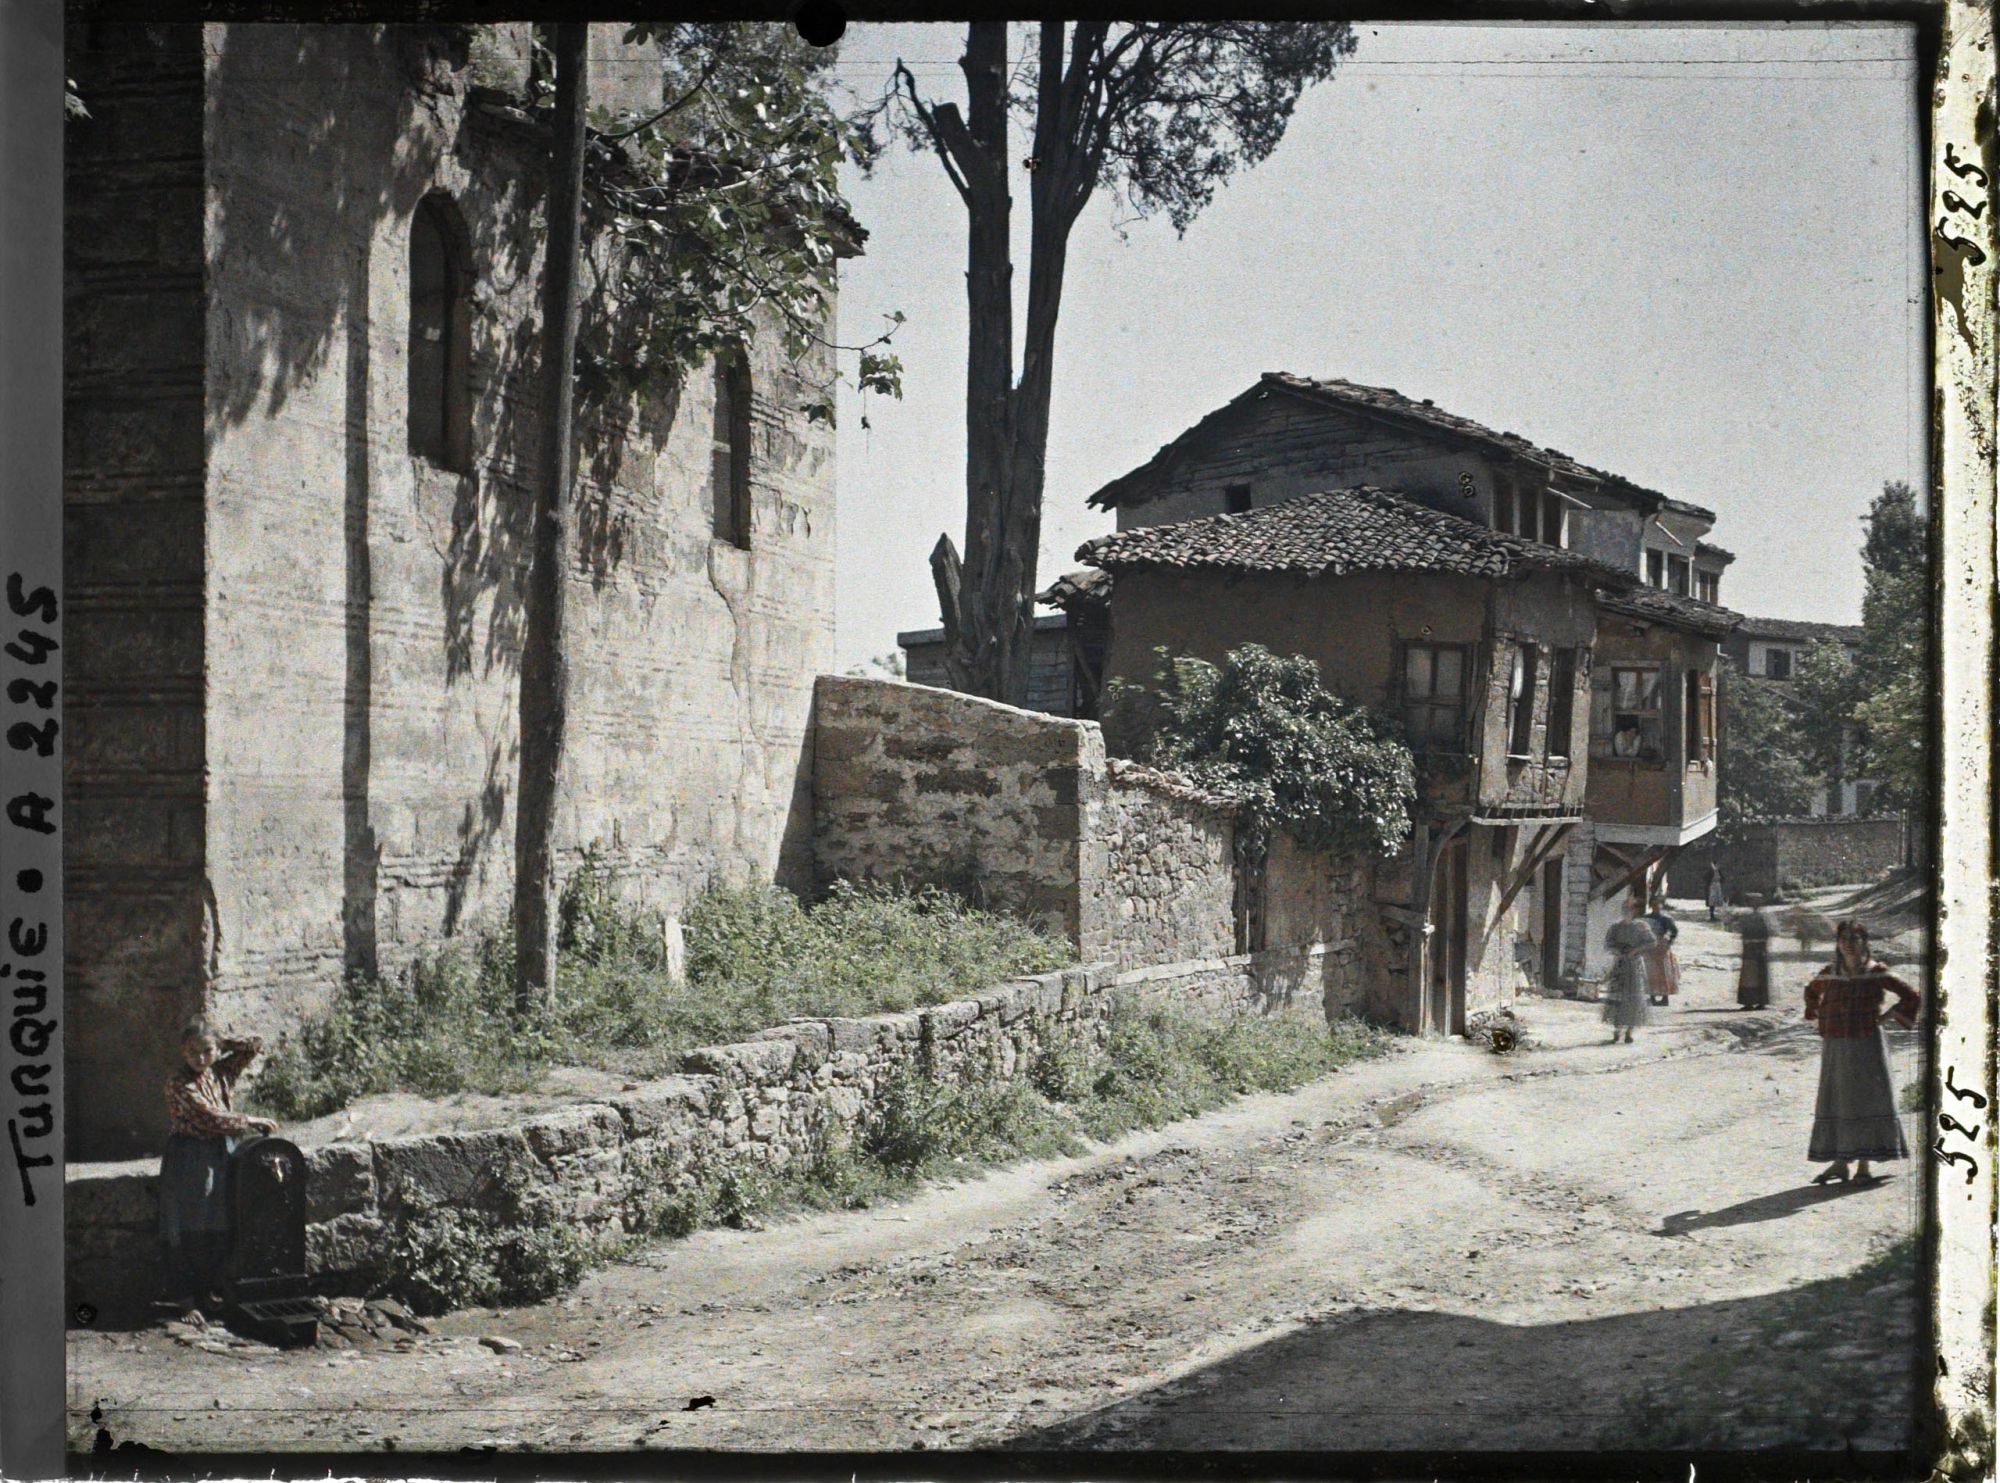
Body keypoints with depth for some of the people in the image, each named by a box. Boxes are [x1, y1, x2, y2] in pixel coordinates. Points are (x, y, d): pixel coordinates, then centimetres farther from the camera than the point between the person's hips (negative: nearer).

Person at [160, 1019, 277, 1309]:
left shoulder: (222, 1072, 6)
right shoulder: (179, 1084, -12)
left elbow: (255, 1045, 10)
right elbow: (210, 1116, -19)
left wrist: (222, 1046, 2)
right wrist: (250, 1122, -15)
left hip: (222, 1154, 6)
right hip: (189, 1158, -6)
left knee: (219, 1228, 7)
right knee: (188, 1228, -3)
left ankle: (207, 1288, 17)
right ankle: (183, 1292, 4)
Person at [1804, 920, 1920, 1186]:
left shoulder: (1876, 973, -4)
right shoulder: (1829, 974, 6)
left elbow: (1911, 996, -1)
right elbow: (1811, 992, 28)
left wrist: (1885, 1018, -5)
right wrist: (1822, 1019, 14)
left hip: (1867, 1046, -4)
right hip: (1835, 1049, 4)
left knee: (1866, 1101, -3)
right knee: (1835, 1103, 4)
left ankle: (1864, 1166, 1)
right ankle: (1839, 1164, 12)